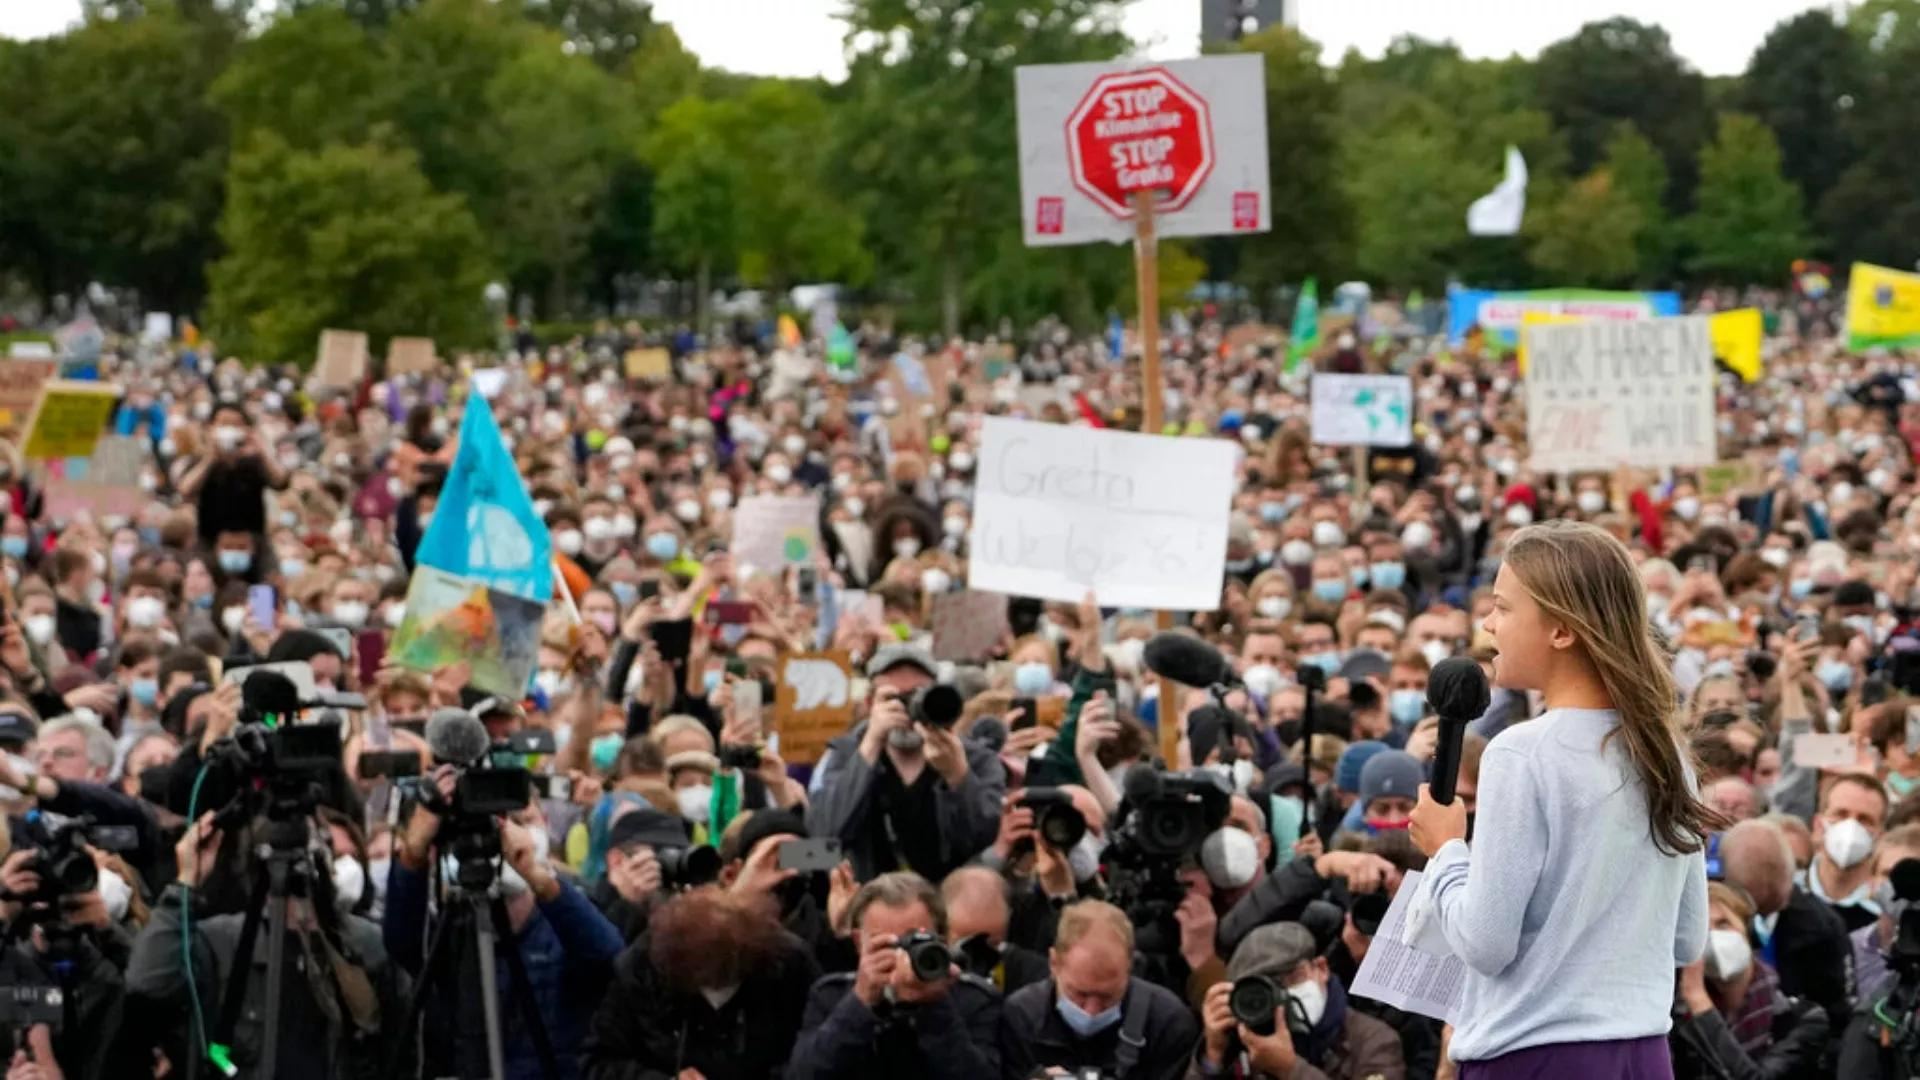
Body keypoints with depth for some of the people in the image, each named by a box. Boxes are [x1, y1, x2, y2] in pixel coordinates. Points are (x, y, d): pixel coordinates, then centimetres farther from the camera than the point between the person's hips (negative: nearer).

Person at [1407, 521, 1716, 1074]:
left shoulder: (1522, 754, -13)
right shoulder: (1662, 751, 7)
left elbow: (1486, 943, -13)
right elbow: (1687, 940, 13)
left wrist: (1445, 849, 2)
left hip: (1532, 1054, -7)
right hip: (1644, 1052, 7)